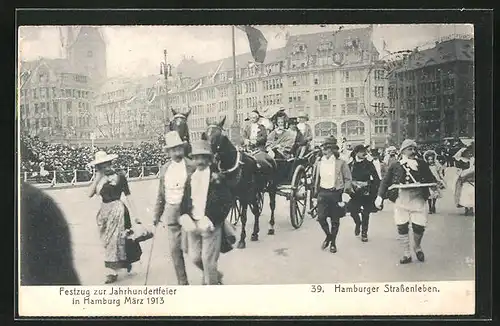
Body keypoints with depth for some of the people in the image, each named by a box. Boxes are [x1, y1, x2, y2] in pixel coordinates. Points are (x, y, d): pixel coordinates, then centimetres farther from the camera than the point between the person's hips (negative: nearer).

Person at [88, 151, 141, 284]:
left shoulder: (119, 176, -8)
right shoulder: (99, 178, 6)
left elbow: (127, 196, -8)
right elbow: (90, 194, -5)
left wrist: (134, 215, -10)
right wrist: (97, 179, -12)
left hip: (116, 209, -6)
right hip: (104, 210, 6)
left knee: (113, 240, -4)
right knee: (107, 240, 11)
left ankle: (112, 271, 4)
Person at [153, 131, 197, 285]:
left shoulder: (191, 166, -8)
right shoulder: (164, 168, 8)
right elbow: (161, 194, 15)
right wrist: (157, 215, 14)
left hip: (188, 211, -5)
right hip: (171, 213, 5)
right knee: (174, 250, 8)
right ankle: (182, 282, 21)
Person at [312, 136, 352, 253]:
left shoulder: (340, 163, -7)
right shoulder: (318, 162, 4)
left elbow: (348, 179, -1)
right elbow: (314, 177, 17)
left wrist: (345, 193, -9)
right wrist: (316, 191, 13)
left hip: (336, 193, -2)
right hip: (323, 193, 2)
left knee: (335, 220, 6)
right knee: (321, 217, -7)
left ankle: (333, 242, 24)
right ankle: (328, 235, 21)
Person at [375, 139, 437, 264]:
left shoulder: (422, 164, 8)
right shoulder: (395, 166, 4)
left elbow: (430, 179, 9)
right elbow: (386, 182, 5)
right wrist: (380, 196, -4)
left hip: (418, 198, 0)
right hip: (401, 199, 0)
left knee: (419, 226, -3)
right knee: (402, 226, 1)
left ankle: (417, 247, 29)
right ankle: (406, 254, 15)